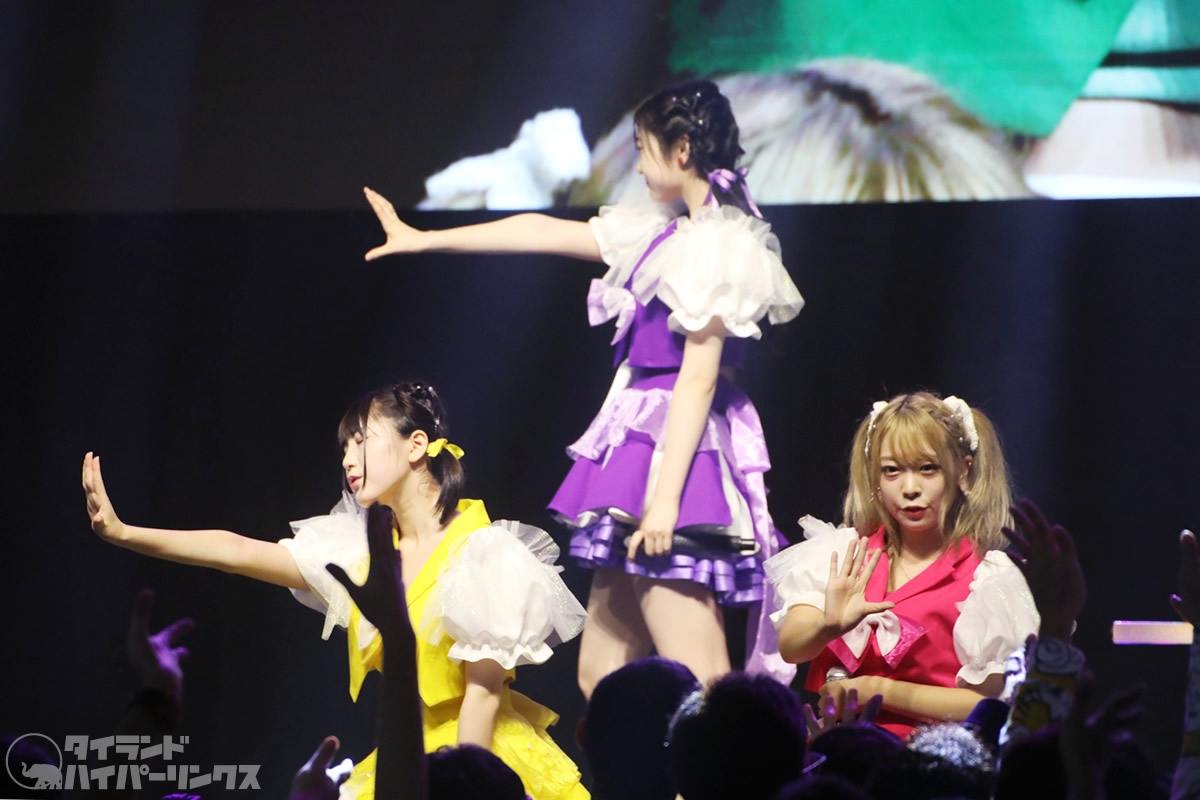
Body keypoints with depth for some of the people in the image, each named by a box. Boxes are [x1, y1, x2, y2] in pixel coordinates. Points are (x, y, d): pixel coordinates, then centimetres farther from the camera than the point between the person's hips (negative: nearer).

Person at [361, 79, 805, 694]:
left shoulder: (718, 244, -11)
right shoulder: (665, 231, 17)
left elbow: (700, 377, -16)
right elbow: (545, 233, 23)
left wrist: (665, 496, -21)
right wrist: (421, 240, 27)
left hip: (677, 453, -10)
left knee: (696, 684, -16)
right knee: (601, 672, 9)